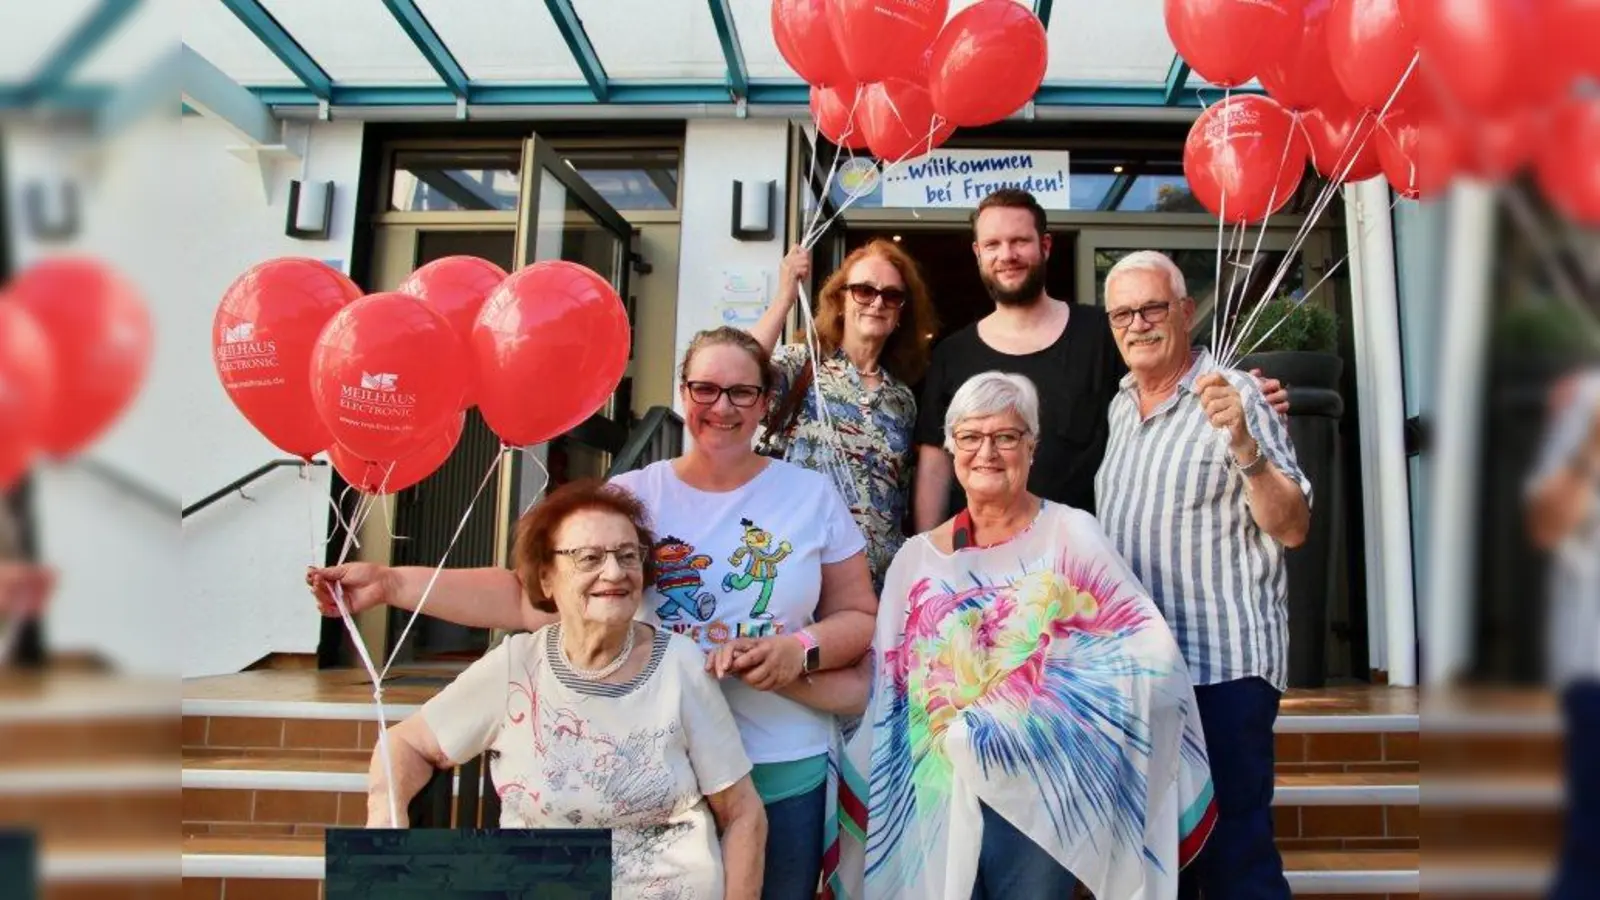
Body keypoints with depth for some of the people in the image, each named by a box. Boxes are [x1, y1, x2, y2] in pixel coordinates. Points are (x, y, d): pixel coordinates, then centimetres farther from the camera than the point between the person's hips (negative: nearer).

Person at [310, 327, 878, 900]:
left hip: (784, 771, 1)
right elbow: (532, 593, -8)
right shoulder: (630, 495, -2)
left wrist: (798, 650, -15)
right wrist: (391, 584, -17)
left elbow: (860, 617, 5)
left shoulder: (813, 495, 1)